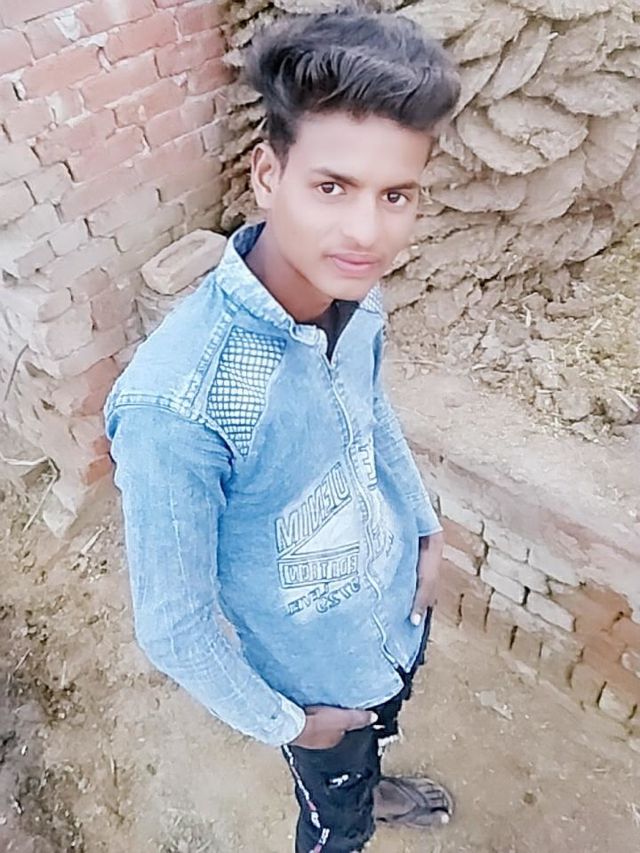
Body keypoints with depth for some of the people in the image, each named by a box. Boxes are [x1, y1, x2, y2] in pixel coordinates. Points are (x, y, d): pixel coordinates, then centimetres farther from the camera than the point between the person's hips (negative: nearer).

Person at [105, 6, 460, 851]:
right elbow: (173, 626, -26)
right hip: (318, 677, -5)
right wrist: (281, 723, -11)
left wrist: (425, 526, 6)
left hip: (398, 614, 6)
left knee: (379, 734, 38)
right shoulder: (176, 403, -40)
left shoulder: (353, 292, -20)